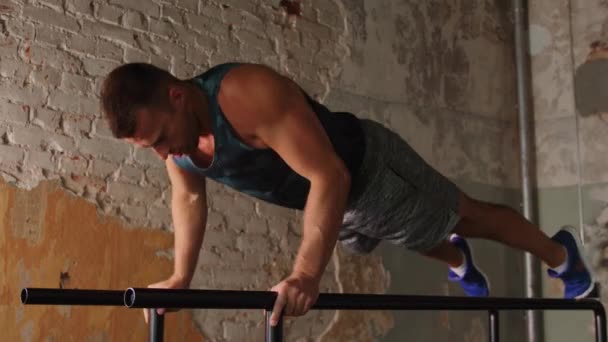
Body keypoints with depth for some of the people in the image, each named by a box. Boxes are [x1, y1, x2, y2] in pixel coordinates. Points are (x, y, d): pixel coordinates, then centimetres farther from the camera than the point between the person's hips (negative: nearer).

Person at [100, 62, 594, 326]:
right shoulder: (168, 126, -15)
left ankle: (560, 255, 39)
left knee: (467, 215, 14)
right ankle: (458, 261, 63)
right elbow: (189, 198, 3)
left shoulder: (247, 95, -42)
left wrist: (306, 274, -51)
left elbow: (329, 176, -45)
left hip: (370, 169, -7)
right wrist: (181, 277, -3)